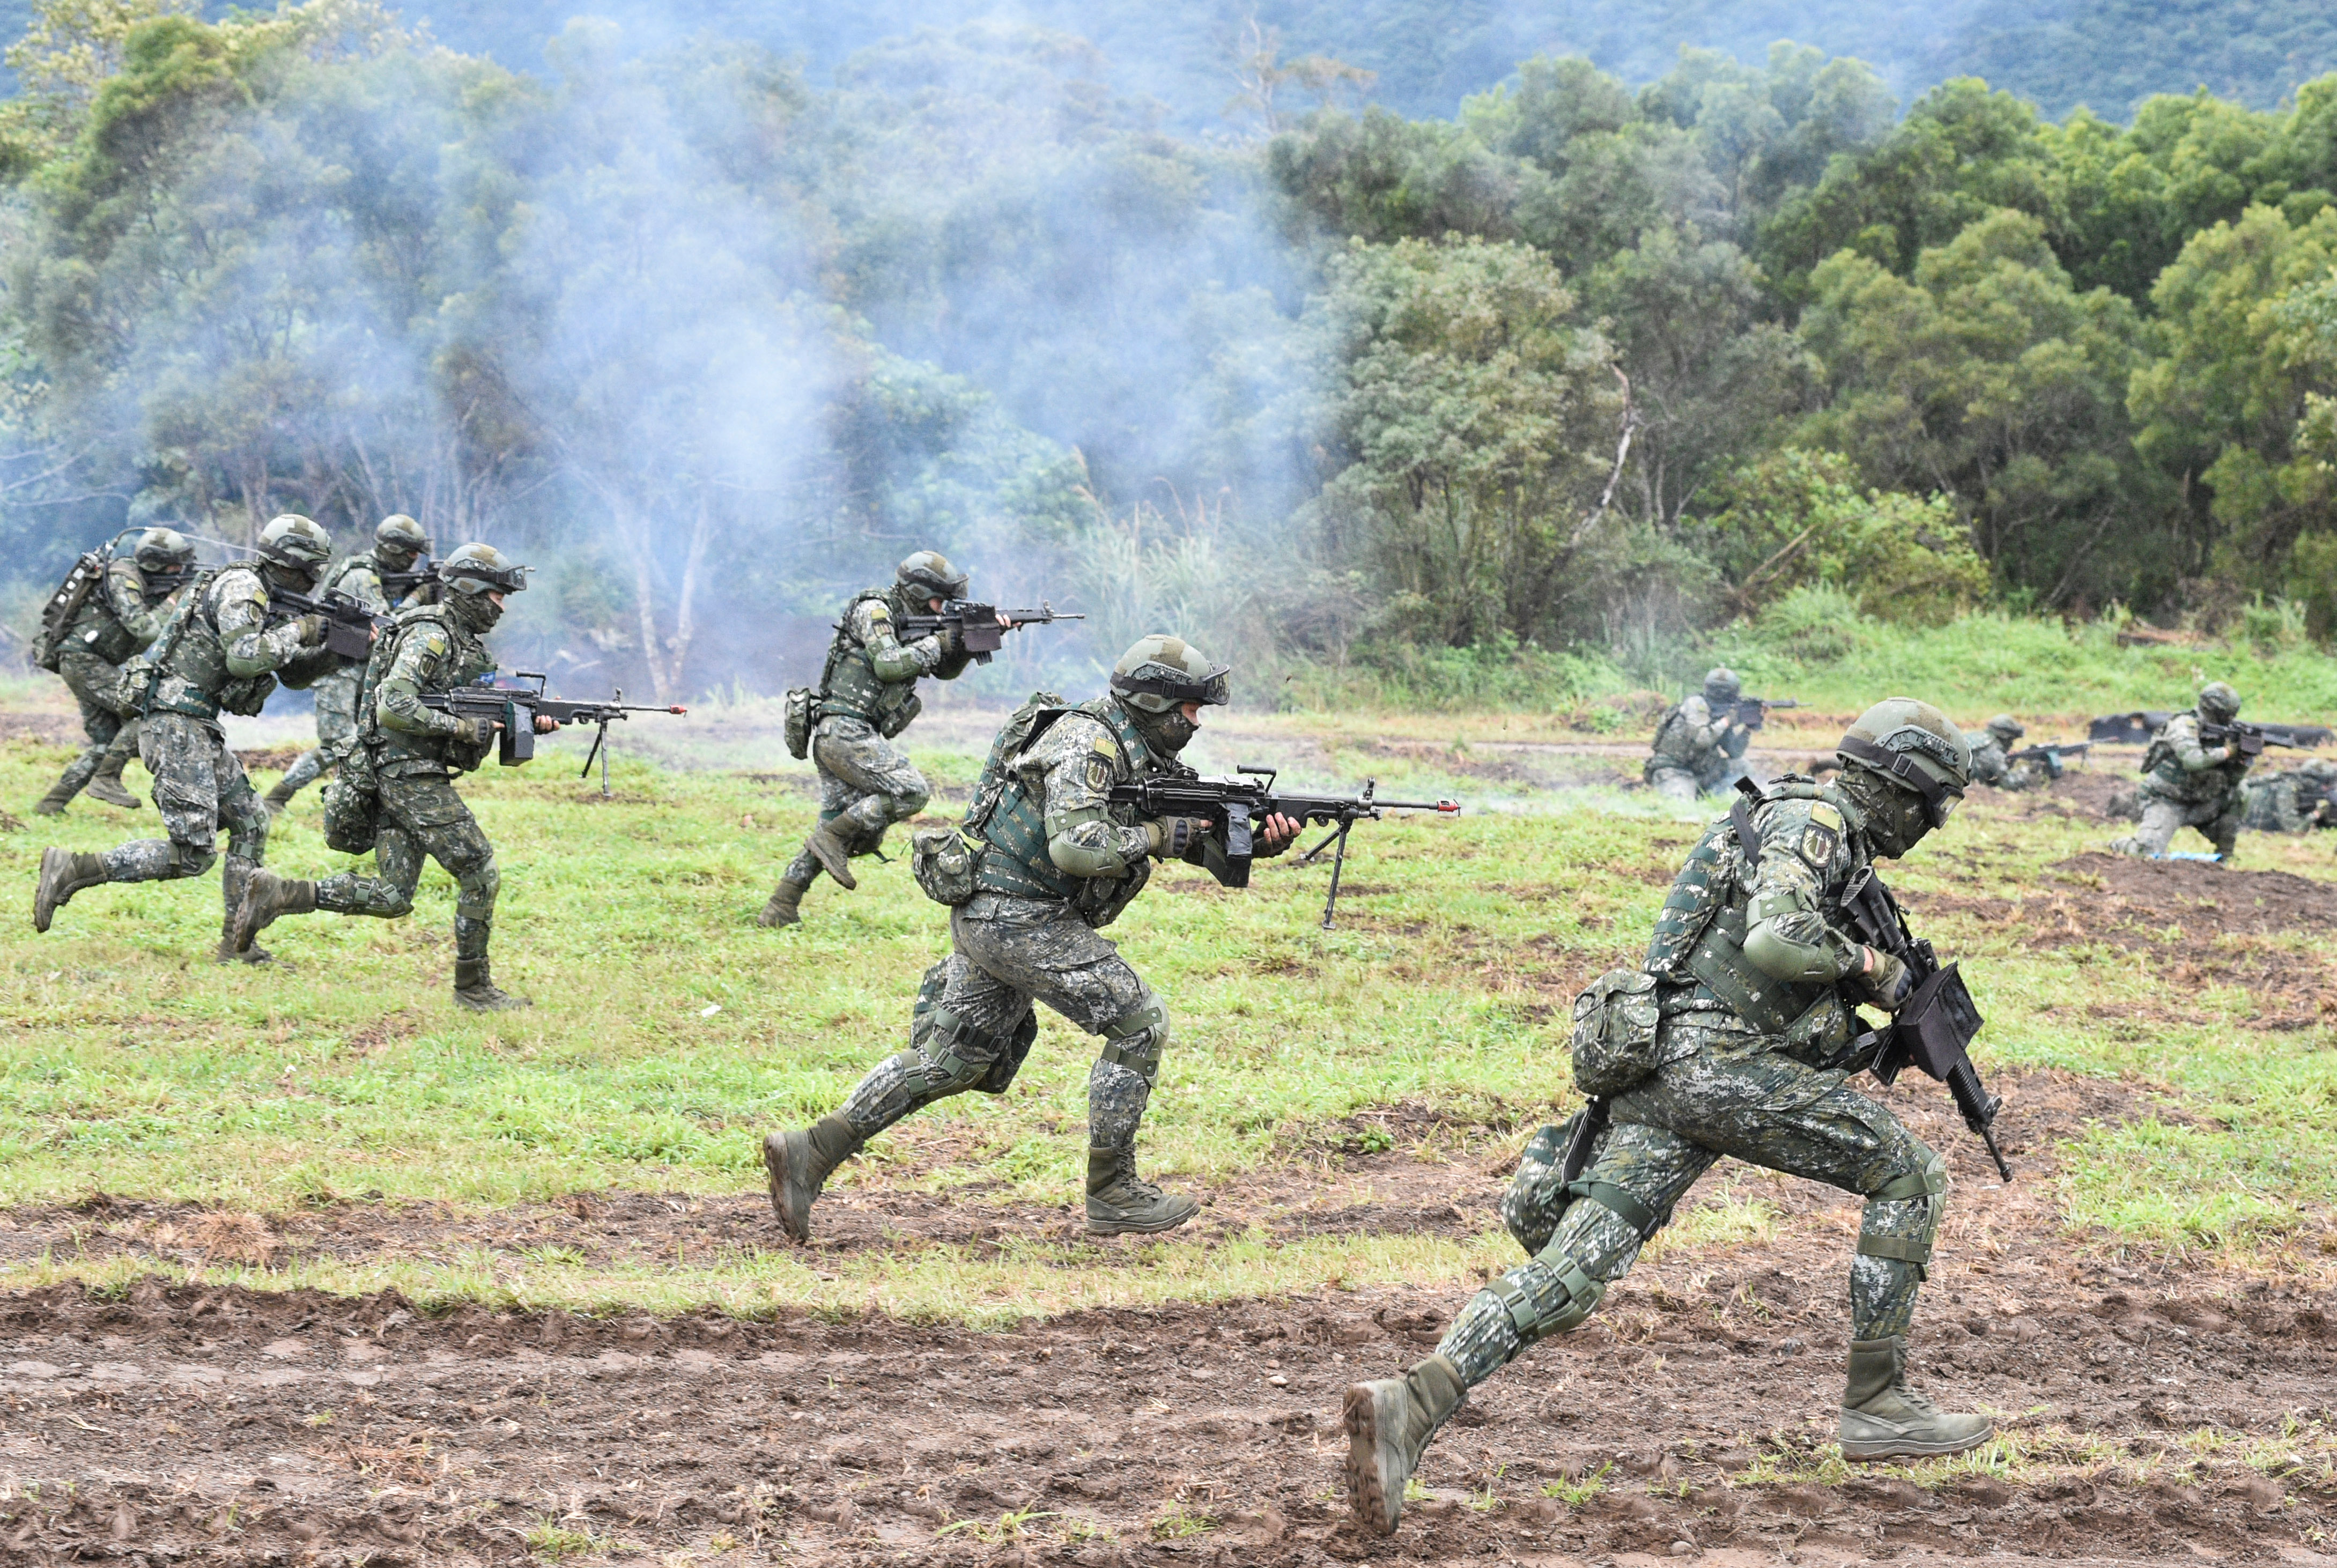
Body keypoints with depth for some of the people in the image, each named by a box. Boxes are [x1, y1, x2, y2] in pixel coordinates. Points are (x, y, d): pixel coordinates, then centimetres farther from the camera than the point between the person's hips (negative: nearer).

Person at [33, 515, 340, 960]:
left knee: (251, 824, 10)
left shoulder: (268, 602, 18)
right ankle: (72, 870, -10)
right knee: (193, 854, -12)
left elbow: (294, 674, 24)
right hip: (176, 727, -10)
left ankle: (236, 942, 12)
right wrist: (299, 632, -13)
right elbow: (243, 658, -26)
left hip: (201, 730, 10)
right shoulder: (240, 587, -12)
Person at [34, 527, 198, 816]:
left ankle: (52, 803, 13)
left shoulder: (149, 584, 11)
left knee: (106, 744, 9)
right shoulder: (123, 579, -16)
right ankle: (106, 779, -15)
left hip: (95, 664, 10)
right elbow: (145, 628, -27)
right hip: (83, 659, -10)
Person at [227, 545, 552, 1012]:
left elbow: (481, 711, 22)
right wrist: (463, 727, -21)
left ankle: (281, 894, 5)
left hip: (397, 780, 10)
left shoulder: (463, 640, 18)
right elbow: (395, 707, -24)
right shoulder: (430, 635, -13)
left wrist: (530, 724, 4)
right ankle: (473, 987, 0)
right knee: (479, 874, -7)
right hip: (409, 776, -10)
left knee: (392, 898, 7)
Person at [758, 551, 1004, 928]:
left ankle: (780, 909, 10)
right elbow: (888, 665, -20)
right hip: (846, 730, -10)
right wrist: (935, 643, -8)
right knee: (911, 792, -16)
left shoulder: (906, 622, 21)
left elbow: (946, 669, 24)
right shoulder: (874, 609, -6)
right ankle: (832, 838, -11)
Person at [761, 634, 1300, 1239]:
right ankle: (1112, 1193, 0)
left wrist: (1262, 840, -3)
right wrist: (1157, 837, -17)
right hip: (1020, 920, -10)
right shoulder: (1089, 743, -17)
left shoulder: (1143, 757, 15)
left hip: (989, 919, 10)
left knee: (949, 1061, 13)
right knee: (1139, 1023, -5)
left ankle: (809, 1153, 11)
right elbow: (1076, 847, -29)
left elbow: (1197, 833, 16)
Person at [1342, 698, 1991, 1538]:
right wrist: (1872, 968, -5)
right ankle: (1876, 1405, 7)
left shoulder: (1832, 838, 28)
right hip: (1723, 1062, -9)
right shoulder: (1812, 821, -4)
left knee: (1570, 1268, -5)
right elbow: (1777, 940, -22)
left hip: (1657, 1073, 9)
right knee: (1910, 1176, 5)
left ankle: (1409, 1407, -22)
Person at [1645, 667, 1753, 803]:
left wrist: (1748, 728, -4)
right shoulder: (1696, 704, -12)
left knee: (1738, 764, 5)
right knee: (1684, 808, -28)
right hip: (1672, 772, -8)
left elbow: (1734, 752, 7)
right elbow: (1701, 739, -27)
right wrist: (1726, 721, -21)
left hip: (1697, 773, 8)